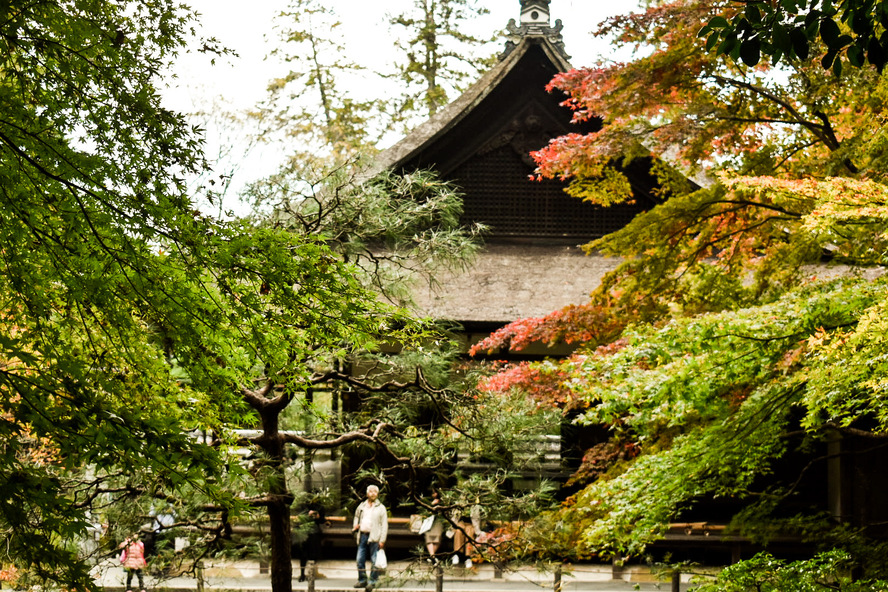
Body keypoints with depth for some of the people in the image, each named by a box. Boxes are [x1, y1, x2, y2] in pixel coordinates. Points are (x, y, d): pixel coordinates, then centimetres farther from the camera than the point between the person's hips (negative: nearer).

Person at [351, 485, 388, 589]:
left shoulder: (381, 508, 4)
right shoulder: (361, 506, 17)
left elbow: (384, 525, 0)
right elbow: (357, 517, 31)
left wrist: (382, 540, -8)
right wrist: (355, 526, 8)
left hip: (374, 537, -4)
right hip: (362, 535, 4)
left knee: (374, 561, -3)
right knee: (360, 560, 5)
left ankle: (373, 581, 2)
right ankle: (362, 580, 14)